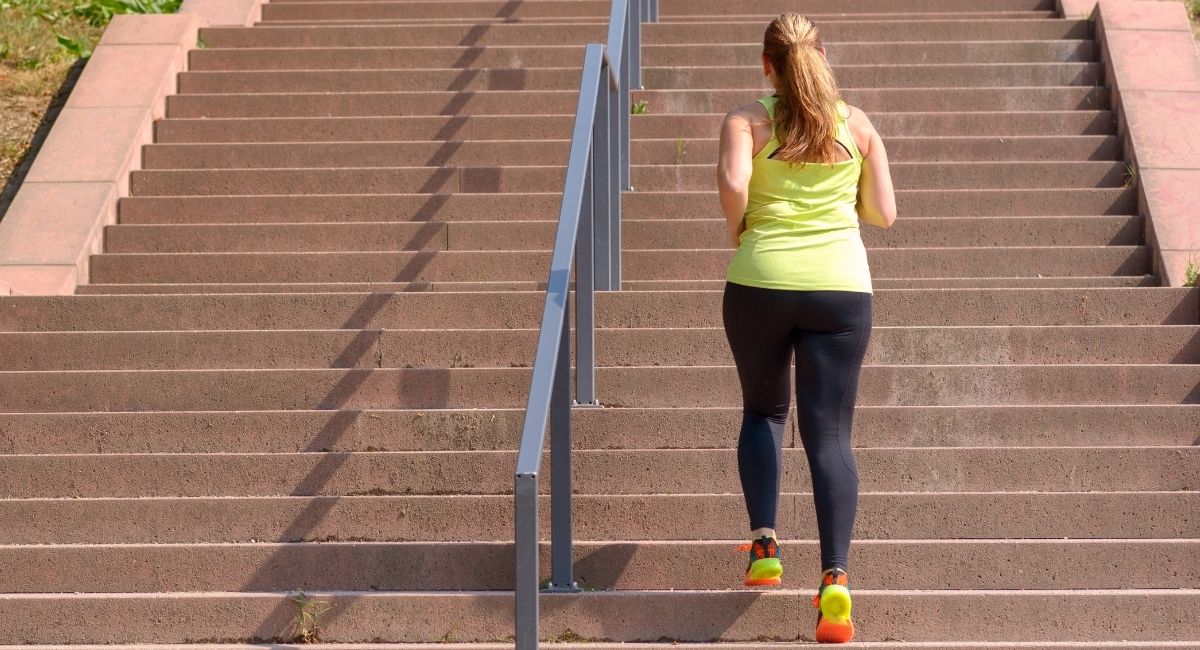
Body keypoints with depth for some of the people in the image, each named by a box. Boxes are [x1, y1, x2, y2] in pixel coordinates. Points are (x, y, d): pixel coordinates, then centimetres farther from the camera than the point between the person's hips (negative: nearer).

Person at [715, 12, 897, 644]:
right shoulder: (857, 124, 8)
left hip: (759, 283, 0)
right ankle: (835, 576, -18)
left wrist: (738, 231, 0)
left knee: (762, 411, 24)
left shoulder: (746, 120, 1)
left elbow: (732, 183, -18)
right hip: (841, 286, 1)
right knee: (829, 433, -1)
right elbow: (884, 213, 8)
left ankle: (763, 545, 9)